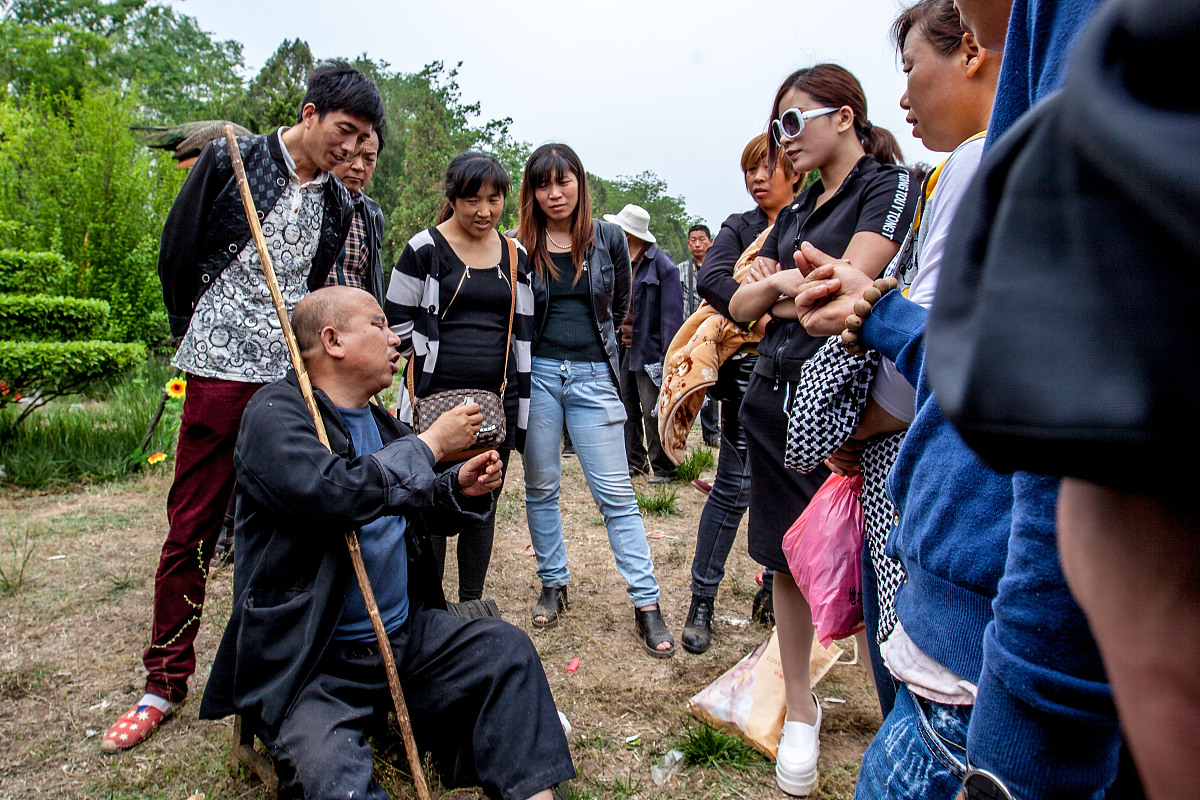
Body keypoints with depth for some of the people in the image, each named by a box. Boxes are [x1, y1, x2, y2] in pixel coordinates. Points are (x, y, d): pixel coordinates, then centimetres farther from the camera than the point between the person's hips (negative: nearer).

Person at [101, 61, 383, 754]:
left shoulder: (338, 205, 11)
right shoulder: (232, 159, 0)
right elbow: (178, 254, 5)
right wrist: (201, 337, 11)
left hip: (296, 378, 3)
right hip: (222, 372, -2)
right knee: (192, 528, 4)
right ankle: (167, 683, 19)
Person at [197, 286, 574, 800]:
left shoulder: (381, 423, 10)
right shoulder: (274, 415, -13)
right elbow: (336, 492, -32)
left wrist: (459, 489, 1)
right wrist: (431, 444, -20)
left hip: (403, 633, 7)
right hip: (309, 663, -7)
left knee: (508, 650, -5)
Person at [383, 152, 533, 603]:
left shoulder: (516, 257, 11)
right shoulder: (424, 249, -2)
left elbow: (524, 334, 12)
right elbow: (395, 325, 2)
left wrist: (523, 409, 10)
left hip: (497, 400, 4)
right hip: (435, 398, -4)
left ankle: (471, 607, 24)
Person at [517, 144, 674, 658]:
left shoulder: (609, 239, 4)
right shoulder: (520, 247, 1)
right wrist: (546, 342, 12)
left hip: (593, 376, -1)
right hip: (537, 374, 1)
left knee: (616, 493, -1)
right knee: (541, 488, 9)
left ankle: (646, 604, 4)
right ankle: (553, 584, 26)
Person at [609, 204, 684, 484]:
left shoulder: (661, 263, -8)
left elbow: (672, 311, -12)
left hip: (648, 350, -7)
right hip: (622, 349, 7)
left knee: (653, 413, -2)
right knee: (626, 409, 12)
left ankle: (661, 467, 10)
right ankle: (634, 461, 25)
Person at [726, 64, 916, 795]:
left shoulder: (890, 185, -2)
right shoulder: (794, 214, 19)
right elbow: (741, 307, 12)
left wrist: (779, 284, 1)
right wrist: (790, 285, -6)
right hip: (776, 398, 7)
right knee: (789, 561, 11)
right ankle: (801, 710, 26)